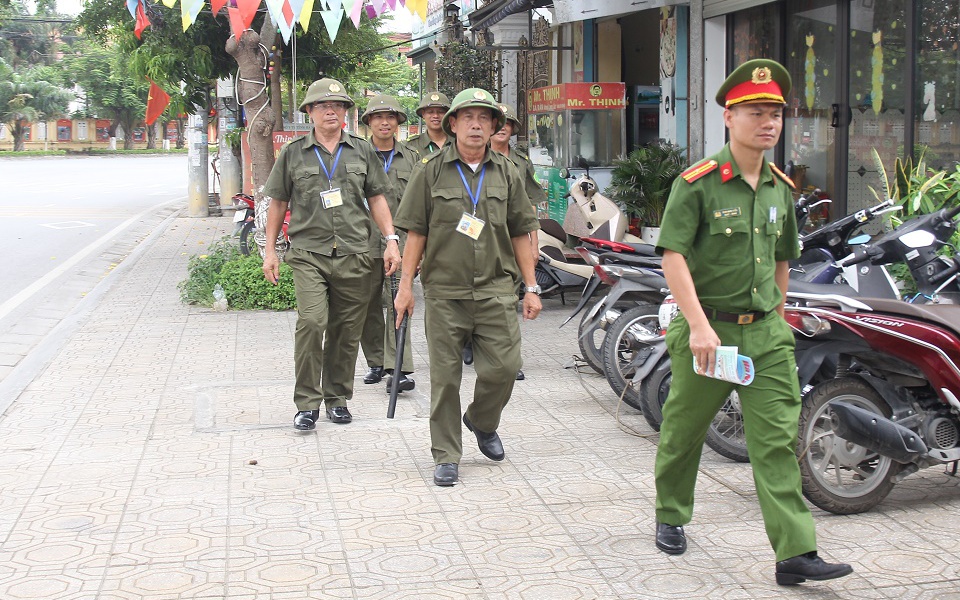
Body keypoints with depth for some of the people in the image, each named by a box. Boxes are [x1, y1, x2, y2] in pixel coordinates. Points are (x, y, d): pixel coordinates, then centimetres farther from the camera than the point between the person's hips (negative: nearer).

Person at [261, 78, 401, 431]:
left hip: (354, 255, 2)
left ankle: (337, 398, 21)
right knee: (311, 322, -17)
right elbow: (278, 203, 12)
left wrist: (391, 240, 3)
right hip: (308, 253, -2)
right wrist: (269, 251, 9)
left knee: (347, 331, 5)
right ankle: (307, 404, -7)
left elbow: (377, 198, 14)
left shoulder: (362, 151, 11)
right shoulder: (293, 153, 7)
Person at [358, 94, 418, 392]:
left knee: (398, 303, -11)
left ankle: (398, 368, -13)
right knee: (368, 305, 6)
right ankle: (376, 363, 21)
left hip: (401, 241, 0)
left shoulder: (412, 158, 13)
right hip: (365, 241, 0)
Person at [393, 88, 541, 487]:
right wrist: (406, 285, -1)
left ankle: (483, 423, 27)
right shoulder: (432, 171, 3)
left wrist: (531, 287, 8)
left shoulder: (506, 173, 10)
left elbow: (520, 233, 13)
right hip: (444, 292, -2)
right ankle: (446, 455, 12)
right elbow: (416, 232, 3)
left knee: (503, 367, -3)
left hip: (496, 289, 2)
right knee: (445, 375, 1)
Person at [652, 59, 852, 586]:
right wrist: (700, 326, -23)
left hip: (765, 332, 4)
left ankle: (795, 552, -6)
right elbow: (673, 256, -15)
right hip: (706, 330, -4)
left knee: (778, 440, -4)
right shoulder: (698, 182, -9)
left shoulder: (780, 188, 10)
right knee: (683, 430, 11)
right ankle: (671, 517, 34)